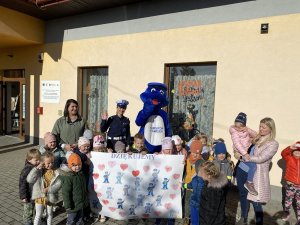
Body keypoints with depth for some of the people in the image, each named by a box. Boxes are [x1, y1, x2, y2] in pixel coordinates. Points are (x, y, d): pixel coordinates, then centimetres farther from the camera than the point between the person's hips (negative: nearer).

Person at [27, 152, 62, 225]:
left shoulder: (55, 172, -14)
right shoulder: (39, 172, -14)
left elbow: (59, 184, -16)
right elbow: (29, 180, -26)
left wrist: (49, 189, -27)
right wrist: (37, 168, -30)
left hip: (50, 197, 1)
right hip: (40, 196, -1)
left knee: (50, 214, 23)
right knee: (38, 215, 14)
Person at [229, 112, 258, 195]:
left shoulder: (246, 130, 8)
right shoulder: (234, 132, -13)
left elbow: (255, 135, 3)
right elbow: (237, 143, -24)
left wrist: (248, 130, -16)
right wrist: (244, 153, -32)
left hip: (248, 151, 8)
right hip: (241, 153, -8)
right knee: (253, 165, -23)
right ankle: (249, 183, -7)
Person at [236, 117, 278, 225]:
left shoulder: (273, 144, -10)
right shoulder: (257, 138, 8)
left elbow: (260, 159, -19)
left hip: (255, 175, -6)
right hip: (242, 170, 6)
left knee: (255, 202, 2)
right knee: (243, 195, 20)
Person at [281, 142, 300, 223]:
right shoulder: (289, 158, -6)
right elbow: (283, 153, -22)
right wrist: (291, 147, -37)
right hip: (290, 184, -1)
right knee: (288, 199, 16)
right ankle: (286, 213, 38)